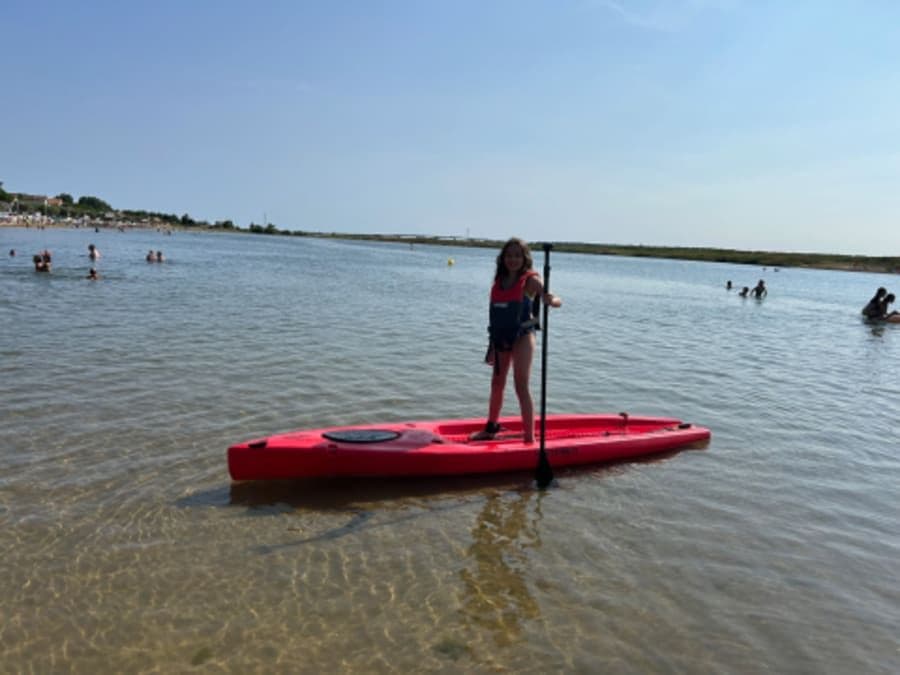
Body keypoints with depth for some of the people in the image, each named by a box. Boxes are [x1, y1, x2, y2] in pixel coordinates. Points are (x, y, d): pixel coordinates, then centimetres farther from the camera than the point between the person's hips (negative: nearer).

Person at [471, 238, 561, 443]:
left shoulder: (530, 280, -8)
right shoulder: (499, 280, 8)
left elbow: (557, 301, -19)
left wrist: (551, 300, -44)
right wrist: (492, 345, 16)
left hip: (522, 336, -6)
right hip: (501, 337, 6)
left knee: (521, 386, -10)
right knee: (497, 384, 18)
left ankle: (530, 437, -5)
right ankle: (491, 428, 36)